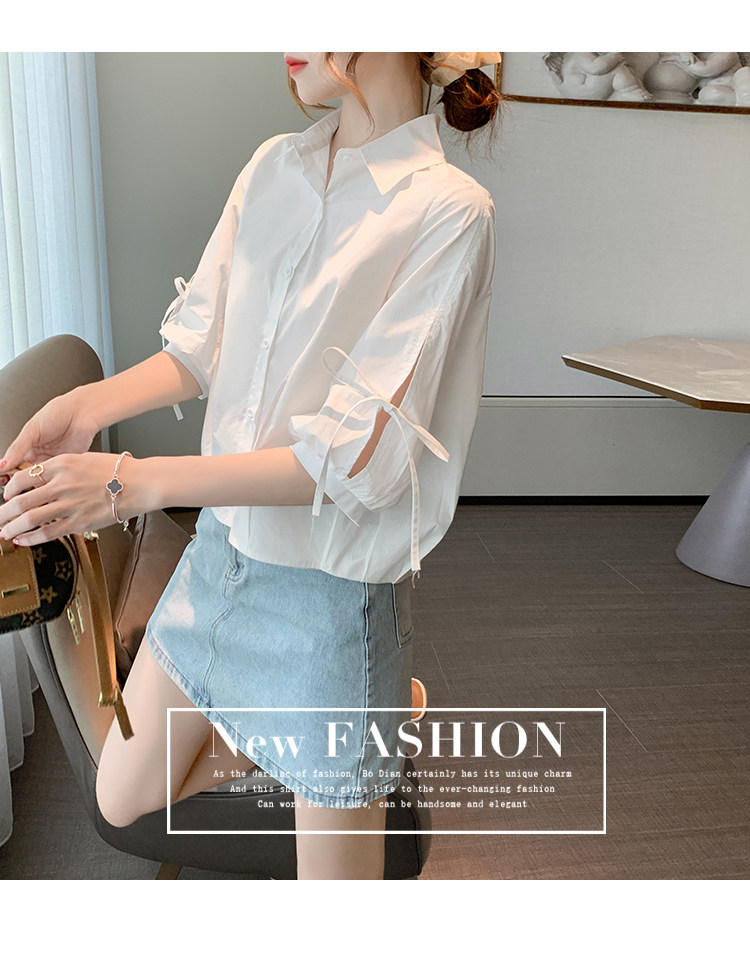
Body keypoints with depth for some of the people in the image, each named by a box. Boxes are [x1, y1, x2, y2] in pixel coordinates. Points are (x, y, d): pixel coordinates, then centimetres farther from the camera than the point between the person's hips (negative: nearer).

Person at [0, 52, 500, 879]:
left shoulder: (449, 210, -18)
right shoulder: (273, 167, 2)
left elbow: (359, 450, -23)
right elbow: (204, 348, 5)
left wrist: (135, 482, -26)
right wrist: (89, 403, -13)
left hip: (332, 588, -6)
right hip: (222, 550, 6)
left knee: (333, 866, 12)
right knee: (122, 800, 23)